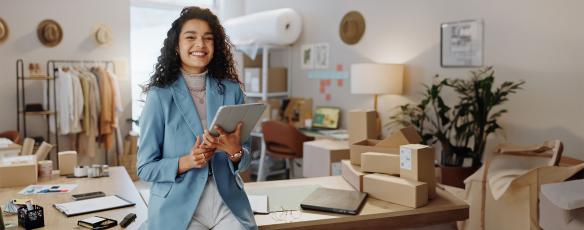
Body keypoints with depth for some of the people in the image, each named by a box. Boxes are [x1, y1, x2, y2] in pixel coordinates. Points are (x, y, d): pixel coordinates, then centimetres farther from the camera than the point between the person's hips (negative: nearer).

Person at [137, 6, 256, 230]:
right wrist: (186, 162, -19)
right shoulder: (160, 96, -4)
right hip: (177, 208, -2)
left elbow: (244, 160, 6)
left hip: (228, 203, 2)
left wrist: (235, 151, -16)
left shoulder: (232, 91, 3)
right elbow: (146, 168, -2)